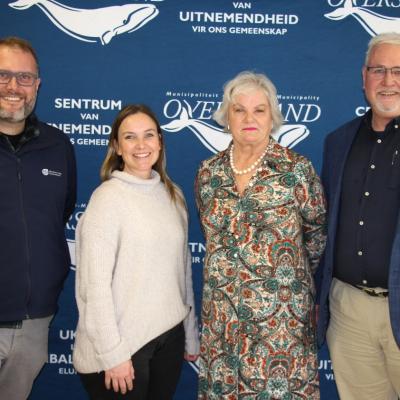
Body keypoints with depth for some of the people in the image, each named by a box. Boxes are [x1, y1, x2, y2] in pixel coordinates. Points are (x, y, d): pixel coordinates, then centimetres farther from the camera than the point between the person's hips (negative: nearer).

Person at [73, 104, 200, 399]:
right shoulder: (108, 198, -13)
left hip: (170, 336, 5)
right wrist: (113, 353, -15)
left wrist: (191, 333, 13)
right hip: (123, 343, -5)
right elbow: (94, 284, -15)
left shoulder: (173, 194, 5)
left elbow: (183, 267, 10)